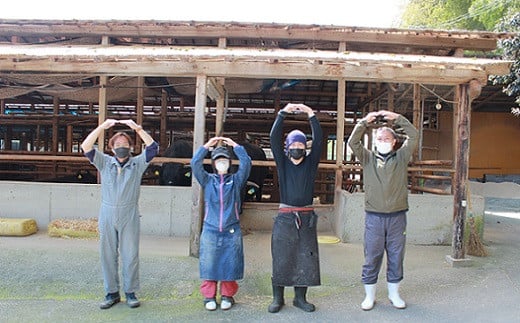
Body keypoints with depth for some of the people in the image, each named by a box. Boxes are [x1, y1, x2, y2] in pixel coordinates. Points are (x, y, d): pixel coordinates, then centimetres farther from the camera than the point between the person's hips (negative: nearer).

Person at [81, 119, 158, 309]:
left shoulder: (137, 163, 3)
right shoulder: (104, 162, 7)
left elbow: (153, 147, -9)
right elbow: (86, 147, -5)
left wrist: (137, 128, -14)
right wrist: (102, 127, -12)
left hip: (129, 217, -1)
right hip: (107, 216, 2)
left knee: (130, 256, 4)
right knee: (107, 255, 8)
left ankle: (130, 293, 17)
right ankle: (112, 293, 21)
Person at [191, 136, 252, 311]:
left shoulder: (236, 180, 8)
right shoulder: (207, 180, 8)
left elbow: (246, 162, -4)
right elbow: (195, 163, -4)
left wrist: (235, 145, -2)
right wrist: (207, 145, -5)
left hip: (231, 232, 0)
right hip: (210, 231, 0)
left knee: (230, 265, 4)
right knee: (209, 265, 3)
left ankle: (227, 296, 20)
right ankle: (209, 296, 18)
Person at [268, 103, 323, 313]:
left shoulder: (310, 162, 7)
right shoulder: (282, 162, 4)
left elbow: (318, 139, -4)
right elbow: (274, 137, -7)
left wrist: (311, 114, -10)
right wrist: (283, 113, -13)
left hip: (306, 217, 2)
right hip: (285, 217, -1)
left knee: (306, 258, 5)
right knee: (281, 258, 2)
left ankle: (300, 298, 19)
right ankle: (277, 298, 15)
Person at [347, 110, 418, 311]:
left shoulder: (401, 157, 8)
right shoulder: (368, 158, 7)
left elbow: (414, 136, -1)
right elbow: (353, 142, -4)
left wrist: (397, 118, -6)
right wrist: (365, 122, -9)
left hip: (397, 217, 1)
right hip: (374, 217, -1)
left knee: (396, 257, 11)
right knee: (371, 258, 6)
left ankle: (394, 293, 27)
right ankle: (369, 296, 19)